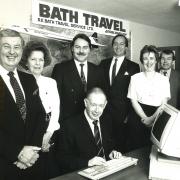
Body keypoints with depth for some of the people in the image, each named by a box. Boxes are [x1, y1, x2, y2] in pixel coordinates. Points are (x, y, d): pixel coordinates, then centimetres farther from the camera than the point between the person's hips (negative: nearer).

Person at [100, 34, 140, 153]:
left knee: (120, 143, 6)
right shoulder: (104, 63, 10)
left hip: (121, 113, -2)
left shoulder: (133, 67, 0)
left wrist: (129, 114, -6)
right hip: (104, 110, 3)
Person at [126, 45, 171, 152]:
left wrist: (152, 118, -14)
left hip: (157, 119, 0)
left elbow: (164, 103, -1)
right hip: (137, 117, 0)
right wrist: (145, 118, -11)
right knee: (135, 149, 3)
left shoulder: (164, 80, 4)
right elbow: (133, 101, -1)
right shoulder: (135, 78, 4)